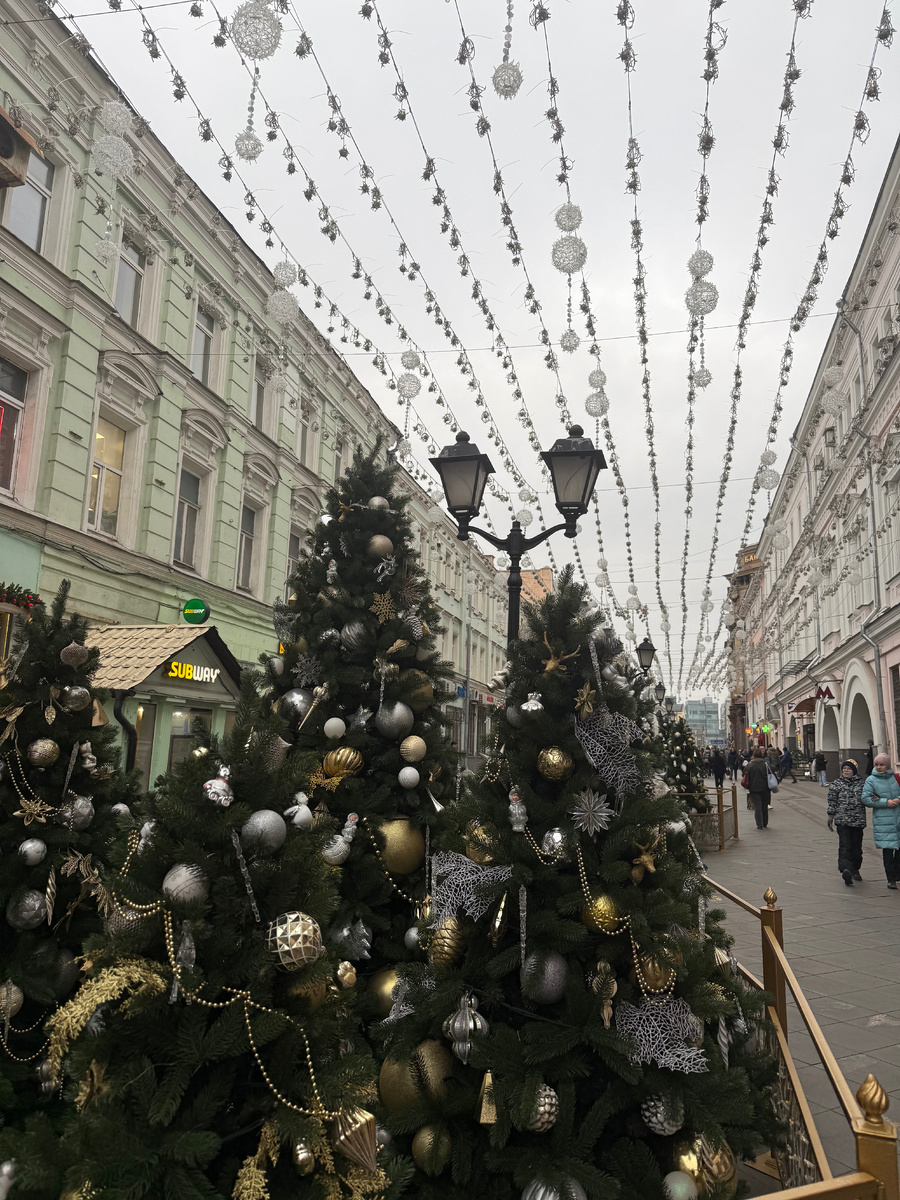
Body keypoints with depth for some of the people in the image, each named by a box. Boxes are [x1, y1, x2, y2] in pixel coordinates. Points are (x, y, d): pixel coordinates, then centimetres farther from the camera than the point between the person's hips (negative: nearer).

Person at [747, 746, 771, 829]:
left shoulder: (750, 765, -4)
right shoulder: (765, 764, -4)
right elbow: (769, 776, 0)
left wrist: (748, 789, 9)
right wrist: (770, 788, 9)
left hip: (754, 789, -1)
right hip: (764, 788, 1)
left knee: (757, 807, 1)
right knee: (764, 807, 13)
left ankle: (759, 825, -3)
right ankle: (765, 824, 21)